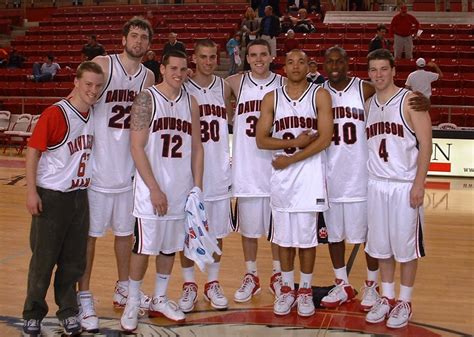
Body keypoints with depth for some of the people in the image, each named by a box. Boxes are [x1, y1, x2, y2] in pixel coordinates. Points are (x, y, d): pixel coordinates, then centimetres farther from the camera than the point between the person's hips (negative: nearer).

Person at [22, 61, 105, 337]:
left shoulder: (94, 115, 4)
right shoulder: (54, 114, -14)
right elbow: (33, 152, -12)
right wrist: (32, 191, -17)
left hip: (80, 195, 5)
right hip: (51, 196, -5)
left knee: (74, 261, 10)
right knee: (44, 259, 4)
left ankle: (68, 311, 24)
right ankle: (33, 314, 18)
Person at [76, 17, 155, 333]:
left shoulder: (149, 76, 7)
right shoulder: (102, 64, -8)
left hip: (129, 167, 5)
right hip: (98, 165, -5)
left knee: (125, 231, 16)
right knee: (90, 233, 2)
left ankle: (123, 288, 31)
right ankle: (84, 297, 11)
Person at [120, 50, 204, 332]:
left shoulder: (191, 103, 8)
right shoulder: (146, 100, -8)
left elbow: (197, 147, 12)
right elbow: (137, 147, -12)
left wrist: (197, 187, 3)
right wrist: (155, 189, -15)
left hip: (181, 189, 5)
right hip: (152, 190, -5)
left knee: (170, 247, 13)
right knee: (143, 248, 1)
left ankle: (160, 300, 27)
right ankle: (133, 303, 16)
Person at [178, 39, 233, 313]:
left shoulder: (224, 87, 6)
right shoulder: (182, 89, -4)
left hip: (219, 172, 3)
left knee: (217, 232, 9)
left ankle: (213, 284, 22)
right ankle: (189, 285, 17)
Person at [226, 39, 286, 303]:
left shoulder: (285, 85, -1)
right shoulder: (235, 83, 1)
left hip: (277, 166, 0)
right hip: (246, 168, 1)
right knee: (249, 227, 10)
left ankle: (278, 276, 25)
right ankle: (251, 277, 23)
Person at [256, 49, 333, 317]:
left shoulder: (320, 95, -2)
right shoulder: (272, 98, 6)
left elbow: (325, 139, -10)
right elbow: (261, 140, 1)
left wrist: (290, 159, -11)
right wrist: (294, 142, -13)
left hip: (310, 172, -2)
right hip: (281, 174, 2)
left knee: (307, 236, 3)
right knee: (284, 236, 9)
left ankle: (306, 291, 17)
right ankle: (287, 289, 22)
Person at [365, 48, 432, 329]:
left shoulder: (410, 101, -7)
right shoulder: (369, 105, 10)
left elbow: (425, 143, -10)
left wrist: (419, 184, -16)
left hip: (405, 185, -5)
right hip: (376, 184, 5)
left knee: (406, 245, 3)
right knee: (381, 245, 11)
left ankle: (405, 302, 16)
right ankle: (387, 297, 24)